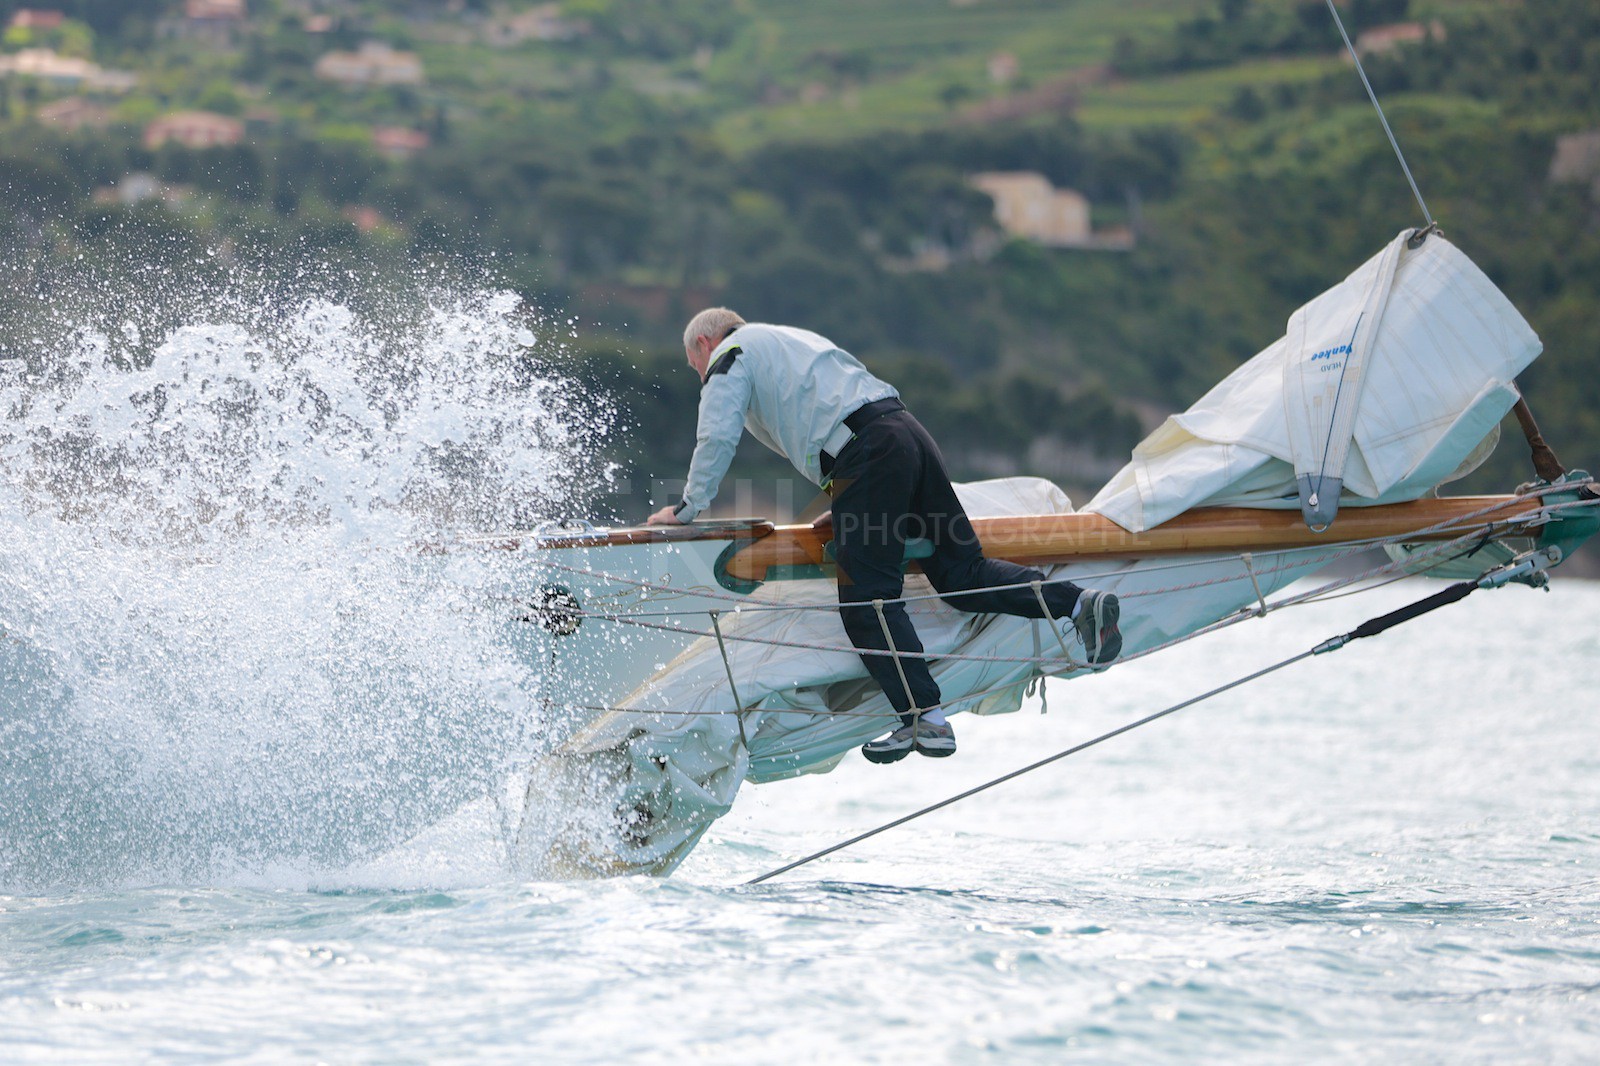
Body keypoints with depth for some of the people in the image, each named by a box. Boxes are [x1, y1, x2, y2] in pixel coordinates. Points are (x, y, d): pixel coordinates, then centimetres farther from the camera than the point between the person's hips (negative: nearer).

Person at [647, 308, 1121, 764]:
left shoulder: (730, 354, 12)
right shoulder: (791, 339, 37)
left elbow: (717, 438, 0)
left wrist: (688, 507, 11)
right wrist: (848, 507, 34)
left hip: (866, 453, -8)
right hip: (906, 430, 8)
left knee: (866, 599, -8)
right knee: (961, 573, 8)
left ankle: (926, 720, -17)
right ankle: (1078, 603, -8)